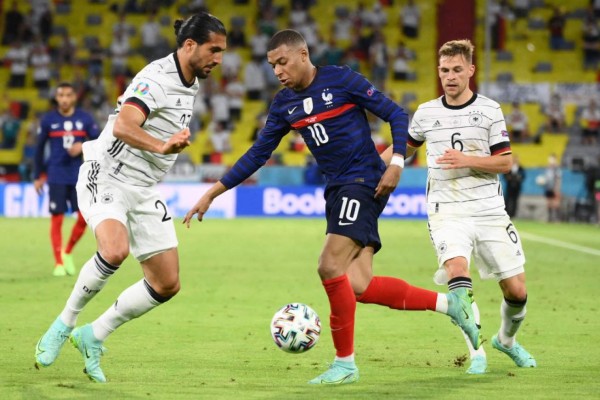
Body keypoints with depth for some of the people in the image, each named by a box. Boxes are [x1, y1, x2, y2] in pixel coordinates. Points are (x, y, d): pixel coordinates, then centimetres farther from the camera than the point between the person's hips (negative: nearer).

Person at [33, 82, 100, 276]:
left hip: (79, 177, 1)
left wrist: (83, 146, -15)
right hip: (56, 178, -1)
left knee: (85, 216, -5)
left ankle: (68, 253, 17)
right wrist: (37, 176, 7)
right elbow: (39, 149, 8)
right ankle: (59, 263, 3)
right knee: (57, 218, -4)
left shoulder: (85, 119, 3)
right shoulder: (48, 120, 2)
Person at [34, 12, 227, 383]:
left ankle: (93, 337, 16)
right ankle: (64, 324, -12)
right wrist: (161, 147, -50)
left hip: (144, 191, 9)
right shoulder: (157, 78, -19)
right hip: (107, 178, -9)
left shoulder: (190, 84, 9)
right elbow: (123, 126, -36)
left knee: (167, 284, 1)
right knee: (116, 250, -35)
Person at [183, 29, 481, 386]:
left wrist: (397, 163, -18)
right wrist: (213, 193, 11)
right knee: (359, 288, -4)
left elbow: (396, 115, -6)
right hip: (337, 189, 7)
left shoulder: (341, 80, -9)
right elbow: (258, 154, 15)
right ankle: (449, 303, 12)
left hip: (364, 181, -7)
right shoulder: (284, 104, 9)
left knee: (331, 267, -19)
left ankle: (345, 363, -5)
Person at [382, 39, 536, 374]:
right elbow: (405, 146, 25)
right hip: (447, 212, 0)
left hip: (489, 209, 0)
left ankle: (507, 339, 32)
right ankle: (477, 354, -22)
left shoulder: (490, 110, 2)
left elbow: (505, 162, -2)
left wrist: (467, 160, -18)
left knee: (516, 290, 0)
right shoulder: (426, 113, 8)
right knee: (457, 271, -28)